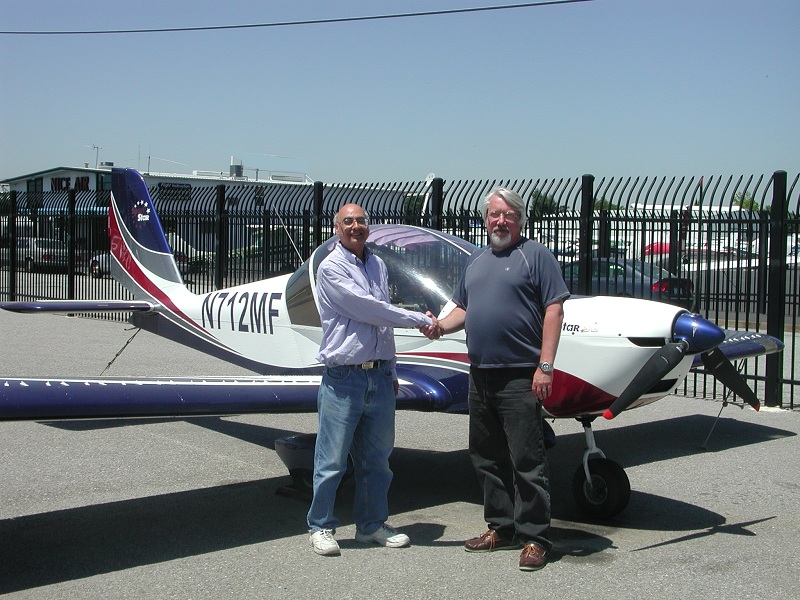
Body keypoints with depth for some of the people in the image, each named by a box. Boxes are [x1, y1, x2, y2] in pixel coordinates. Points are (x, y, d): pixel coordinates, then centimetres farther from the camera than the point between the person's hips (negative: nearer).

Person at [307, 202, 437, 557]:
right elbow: (368, 309, -14)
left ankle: (371, 524, 24)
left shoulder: (378, 266, 15)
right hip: (343, 378, -6)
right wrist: (420, 320, -10)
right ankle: (320, 527, 14)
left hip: (379, 376, 6)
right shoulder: (331, 268, -6)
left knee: (376, 458, 12)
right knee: (332, 459, 0)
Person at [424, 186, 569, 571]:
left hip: (519, 377, -7)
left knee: (527, 460, -5)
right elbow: (463, 308, 24)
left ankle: (534, 538, 4)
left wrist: (545, 366, -15)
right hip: (480, 374, 7)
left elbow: (554, 310, -8)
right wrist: (441, 326, 2)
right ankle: (501, 528, 25)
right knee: (486, 457, 13)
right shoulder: (476, 261, 19)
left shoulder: (535, 255, -2)